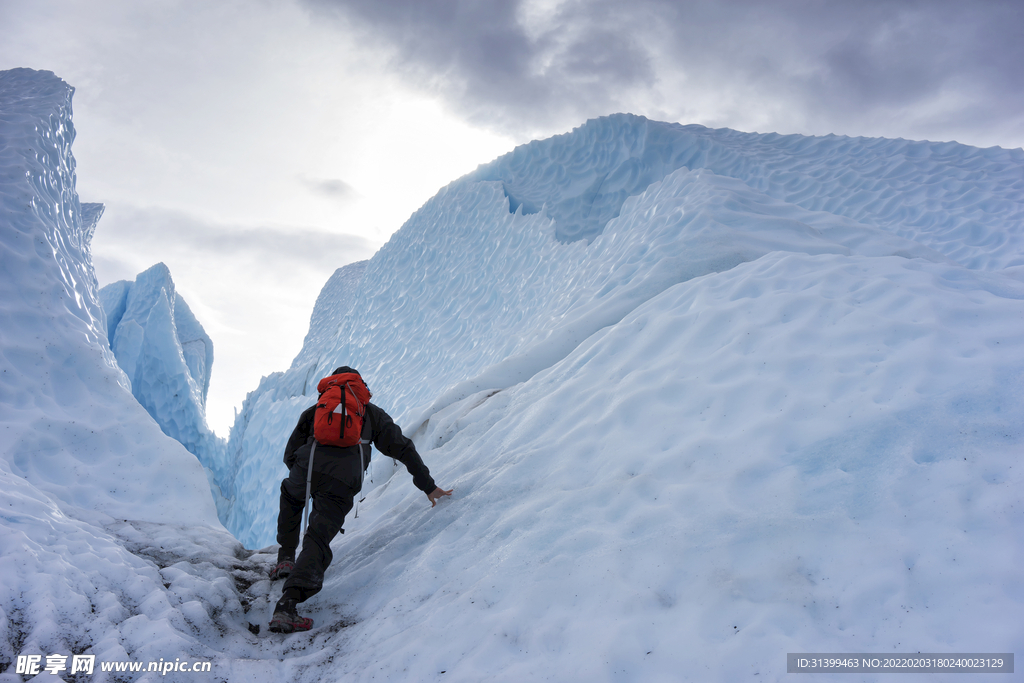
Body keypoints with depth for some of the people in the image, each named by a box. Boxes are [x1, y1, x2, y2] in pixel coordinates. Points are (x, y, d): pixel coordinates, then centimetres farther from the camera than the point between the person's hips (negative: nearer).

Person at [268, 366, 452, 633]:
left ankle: (285, 558, 32)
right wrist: (429, 486, 27)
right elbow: (403, 449, 24)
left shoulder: (314, 410, 30)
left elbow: (289, 455, 27)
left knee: (290, 498, 37)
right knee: (317, 541, -2)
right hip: (343, 485, -2)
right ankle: (287, 606, -21)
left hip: (305, 470, 2)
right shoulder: (372, 413, 27)